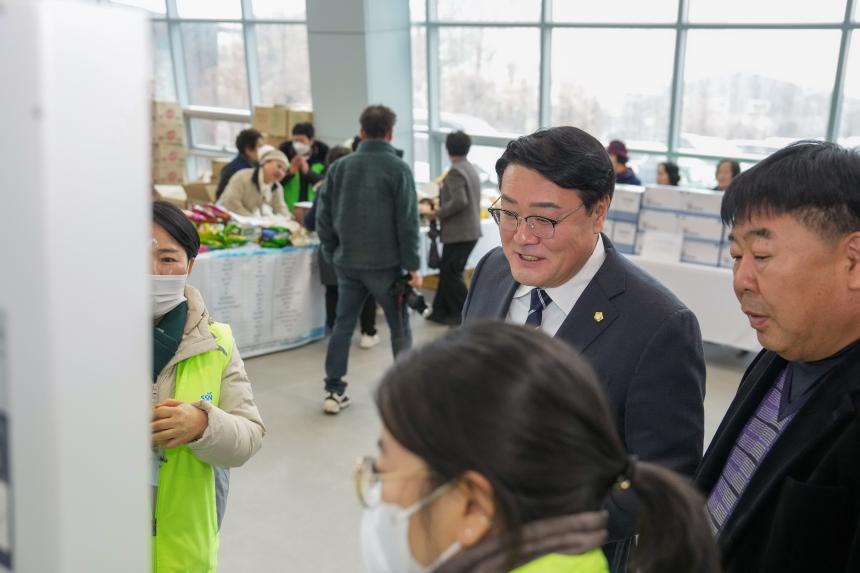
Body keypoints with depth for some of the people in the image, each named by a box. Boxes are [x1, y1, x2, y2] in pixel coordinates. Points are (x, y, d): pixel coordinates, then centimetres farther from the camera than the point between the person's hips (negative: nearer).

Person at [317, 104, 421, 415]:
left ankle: (334, 391, 12)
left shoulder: (339, 167, 4)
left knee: (342, 325, 12)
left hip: (348, 263, 4)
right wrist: (413, 266, -7)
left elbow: (324, 217, 6)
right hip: (385, 264, -4)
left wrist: (333, 254, 15)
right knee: (400, 329, 9)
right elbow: (408, 222, -11)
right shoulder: (398, 168, -9)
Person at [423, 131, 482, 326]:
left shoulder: (455, 171, -16)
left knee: (451, 273, 1)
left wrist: (439, 213, -14)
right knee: (447, 271, 15)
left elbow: (460, 201, -27)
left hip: (459, 232, -9)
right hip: (471, 229, 9)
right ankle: (441, 311, 22)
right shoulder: (471, 169, 12)